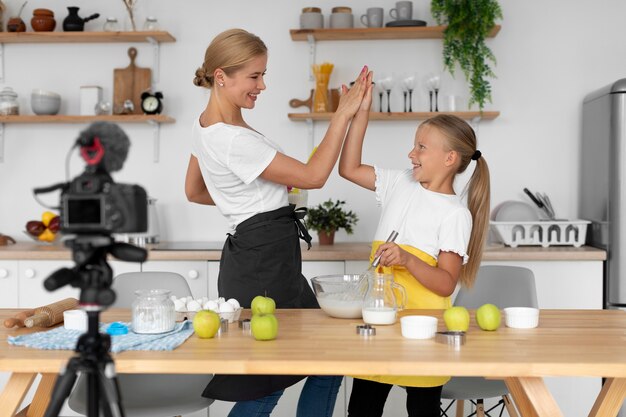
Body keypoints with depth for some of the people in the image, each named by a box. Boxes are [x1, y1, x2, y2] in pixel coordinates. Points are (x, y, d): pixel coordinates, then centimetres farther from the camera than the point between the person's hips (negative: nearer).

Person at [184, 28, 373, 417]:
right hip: (266, 261, -10)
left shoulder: (208, 124, 8)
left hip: (256, 254, 10)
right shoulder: (233, 140, -23)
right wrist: (343, 114, -13)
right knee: (265, 384, 3)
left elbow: (194, 191, 20)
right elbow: (313, 176, -17)